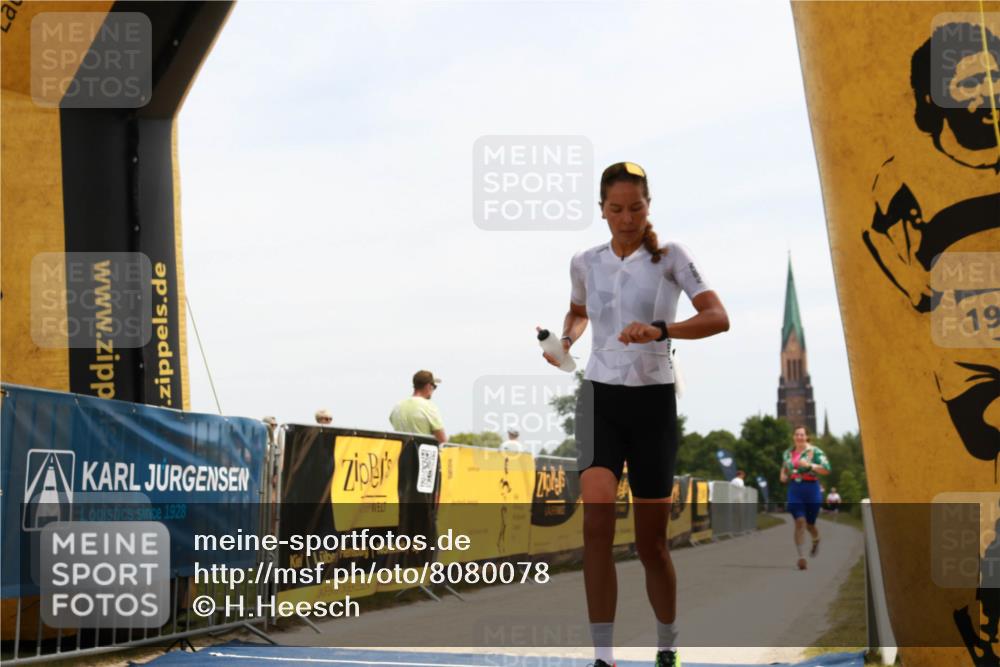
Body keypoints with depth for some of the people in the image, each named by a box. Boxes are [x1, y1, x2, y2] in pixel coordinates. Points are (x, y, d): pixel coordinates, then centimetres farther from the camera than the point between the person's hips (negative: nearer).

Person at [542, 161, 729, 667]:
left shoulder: (669, 257, -4)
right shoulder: (585, 263, 7)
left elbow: (718, 318, -16)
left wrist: (660, 331, -32)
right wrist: (566, 340, 6)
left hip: (653, 401, -2)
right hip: (600, 398, 2)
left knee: (651, 541, 5)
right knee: (597, 520, -19)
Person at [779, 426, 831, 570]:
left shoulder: (814, 451, -4)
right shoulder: (788, 453, 10)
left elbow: (826, 469, -12)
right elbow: (784, 467, 29)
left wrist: (809, 465, -23)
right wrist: (783, 476, 8)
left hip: (811, 488, -2)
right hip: (794, 489, 2)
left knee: (810, 523, 9)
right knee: (799, 522, -11)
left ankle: (816, 540, 46)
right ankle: (801, 557, -13)